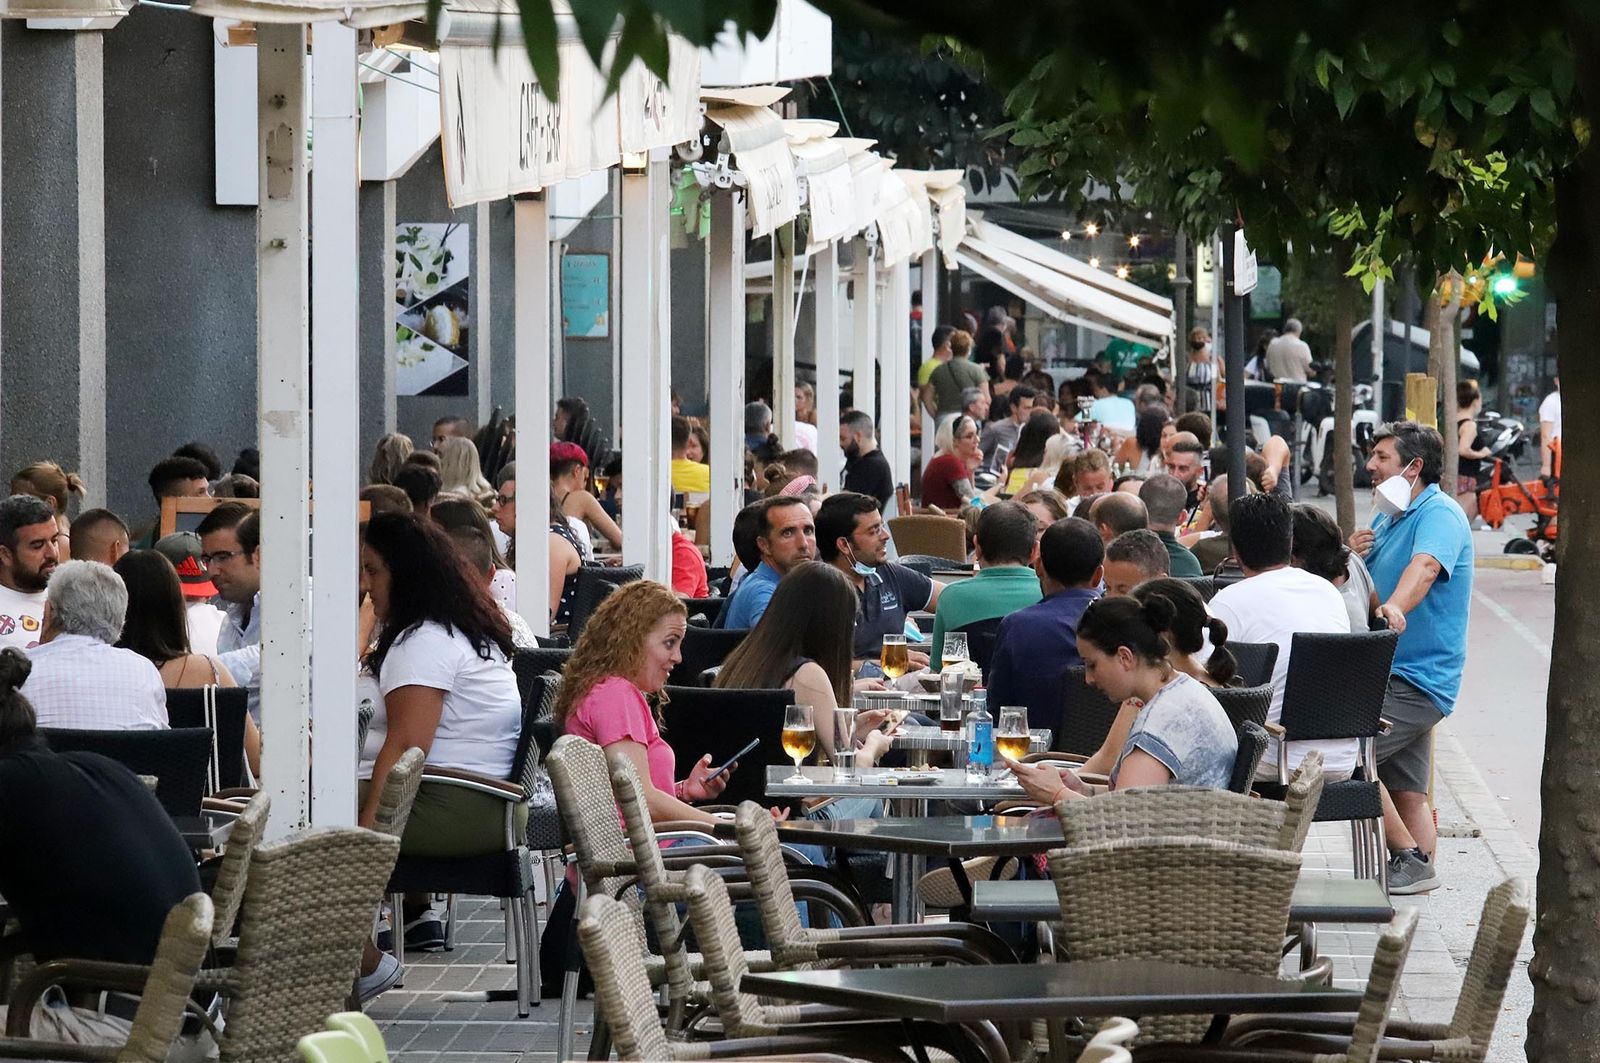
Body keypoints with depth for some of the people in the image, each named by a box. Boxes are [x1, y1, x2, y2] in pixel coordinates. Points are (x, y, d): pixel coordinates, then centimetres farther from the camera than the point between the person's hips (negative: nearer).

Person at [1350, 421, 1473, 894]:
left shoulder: (1440, 515, -13)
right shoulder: (1388, 517, 17)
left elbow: (1424, 567, -34)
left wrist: (1394, 607, -53)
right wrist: (1352, 554, -4)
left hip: (1419, 679, -10)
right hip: (1393, 673, 10)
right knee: (1407, 793, 9)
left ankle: (1409, 858, -12)